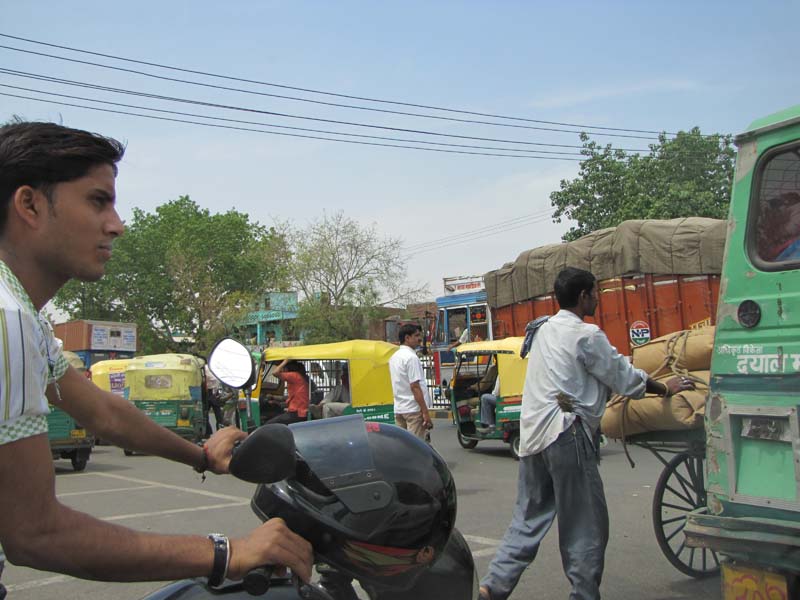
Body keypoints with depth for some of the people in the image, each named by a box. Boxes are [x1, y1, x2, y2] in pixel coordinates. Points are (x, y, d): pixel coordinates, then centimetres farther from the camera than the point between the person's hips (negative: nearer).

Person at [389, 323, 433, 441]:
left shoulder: (394, 357, 13)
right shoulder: (411, 357, -14)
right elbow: (415, 387, -19)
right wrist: (425, 412, -17)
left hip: (398, 409, 9)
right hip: (413, 409, -9)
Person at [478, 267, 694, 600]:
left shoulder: (546, 329, 18)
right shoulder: (586, 335, -9)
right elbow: (625, 378, -2)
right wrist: (666, 388, 13)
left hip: (532, 435, 8)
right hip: (566, 435, -8)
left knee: (529, 518, 14)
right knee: (585, 523, 4)